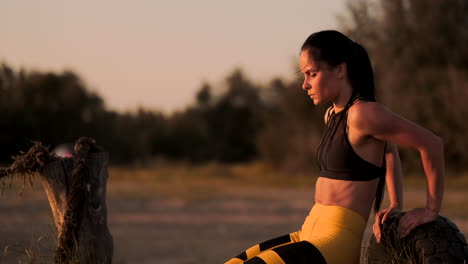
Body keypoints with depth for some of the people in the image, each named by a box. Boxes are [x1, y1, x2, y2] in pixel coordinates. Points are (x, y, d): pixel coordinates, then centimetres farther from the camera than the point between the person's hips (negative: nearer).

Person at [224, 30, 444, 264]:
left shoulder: (363, 114, -12)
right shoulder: (332, 116, 16)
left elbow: (432, 143, -10)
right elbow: (389, 148, 30)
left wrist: (431, 210, -3)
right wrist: (396, 206, 20)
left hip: (337, 245, -9)